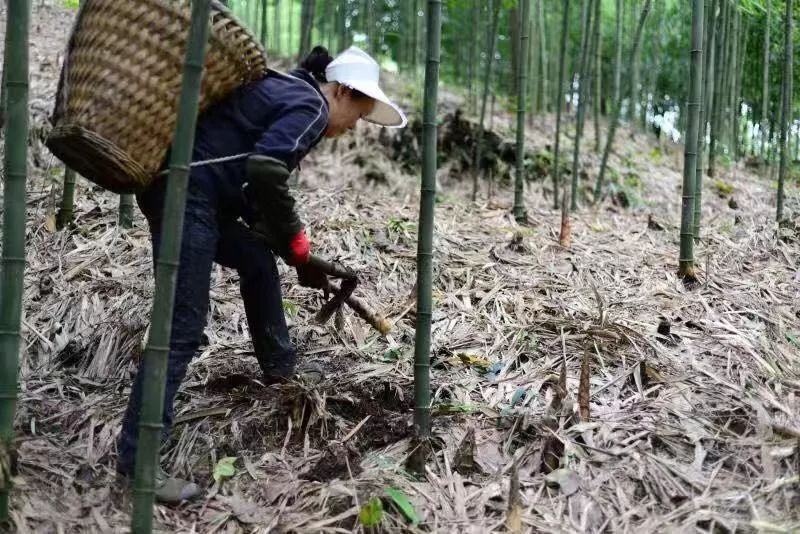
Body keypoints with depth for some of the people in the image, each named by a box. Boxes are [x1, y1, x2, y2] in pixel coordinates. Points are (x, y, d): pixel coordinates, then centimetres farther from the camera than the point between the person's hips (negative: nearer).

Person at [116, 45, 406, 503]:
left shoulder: (285, 91, 22)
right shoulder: (311, 107, -6)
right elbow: (266, 171, -24)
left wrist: (283, 242, 19)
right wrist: (298, 247, -11)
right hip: (186, 191, -10)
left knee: (258, 260, 25)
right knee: (183, 324, -10)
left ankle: (280, 367, 40)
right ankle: (136, 457, -8)